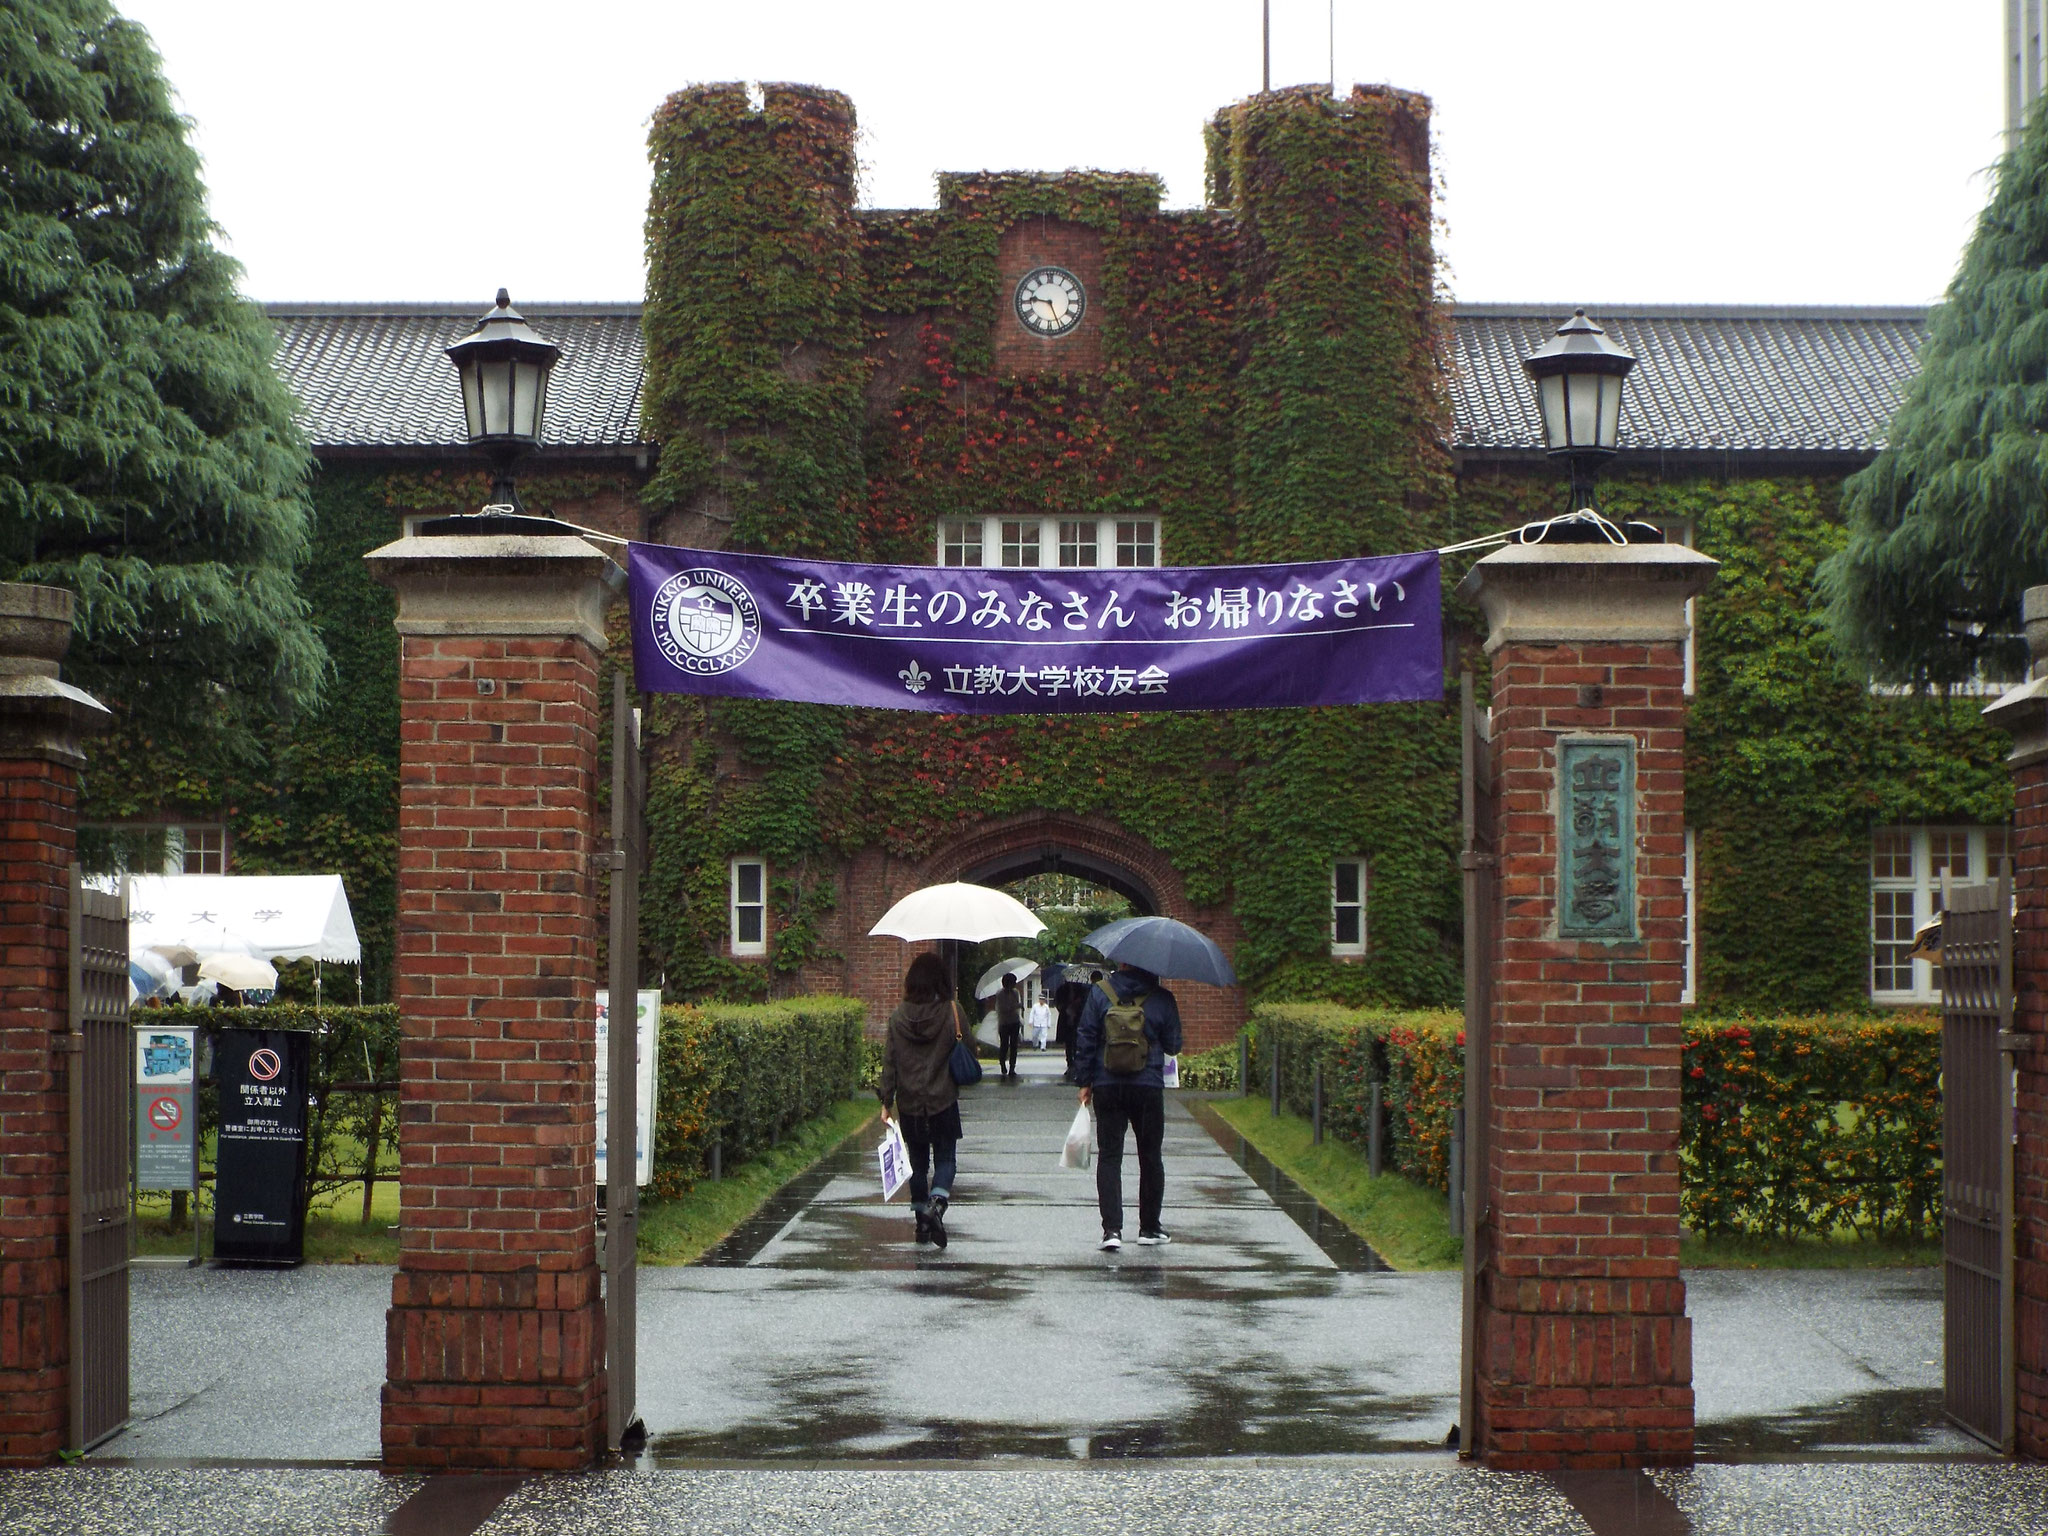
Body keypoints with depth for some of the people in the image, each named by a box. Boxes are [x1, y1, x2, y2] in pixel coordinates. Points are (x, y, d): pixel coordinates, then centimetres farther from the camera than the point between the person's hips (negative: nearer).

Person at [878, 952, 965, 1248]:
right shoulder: (952, 1012, -10)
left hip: (909, 1103, 2)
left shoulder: (899, 1015, -3)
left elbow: (889, 1060, 0)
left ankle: (922, 1223, 15)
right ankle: (937, 1204, -19)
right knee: (945, 1158, 6)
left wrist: (887, 1100, 4)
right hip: (944, 1101, -2)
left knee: (918, 1162, 14)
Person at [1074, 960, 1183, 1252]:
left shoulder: (1100, 993, -2)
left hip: (1107, 1086, 0)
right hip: (1149, 1087, 0)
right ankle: (1149, 1228, 20)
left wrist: (1085, 1082, 6)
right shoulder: (1162, 998, -4)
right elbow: (1173, 1045, 3)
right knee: (1151, 1158, 13)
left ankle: (1112, 1229, -10)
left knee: (1109, 1156, 2)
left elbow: (1085, 1039, -1)